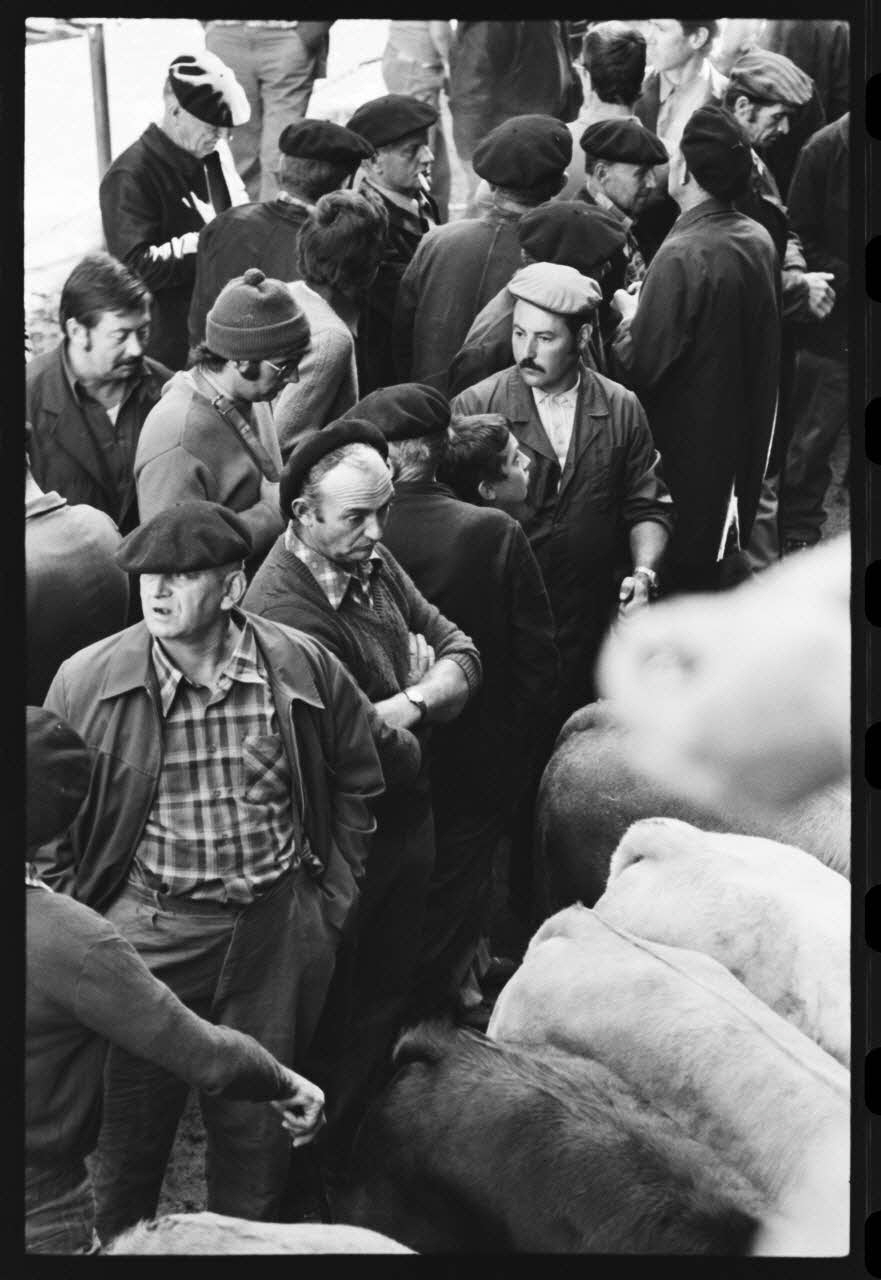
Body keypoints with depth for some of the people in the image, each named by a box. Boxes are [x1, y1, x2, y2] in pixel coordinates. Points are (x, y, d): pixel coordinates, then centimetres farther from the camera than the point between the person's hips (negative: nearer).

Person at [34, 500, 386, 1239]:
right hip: (145, 930, -1)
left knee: (257, 1129, 15)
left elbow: (356, 783, 10)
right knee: (130, 1129, 10)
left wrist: (333, 895, 7)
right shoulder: (87, 681, -9)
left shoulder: (304, 669, -6)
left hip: (276, 932, 1)